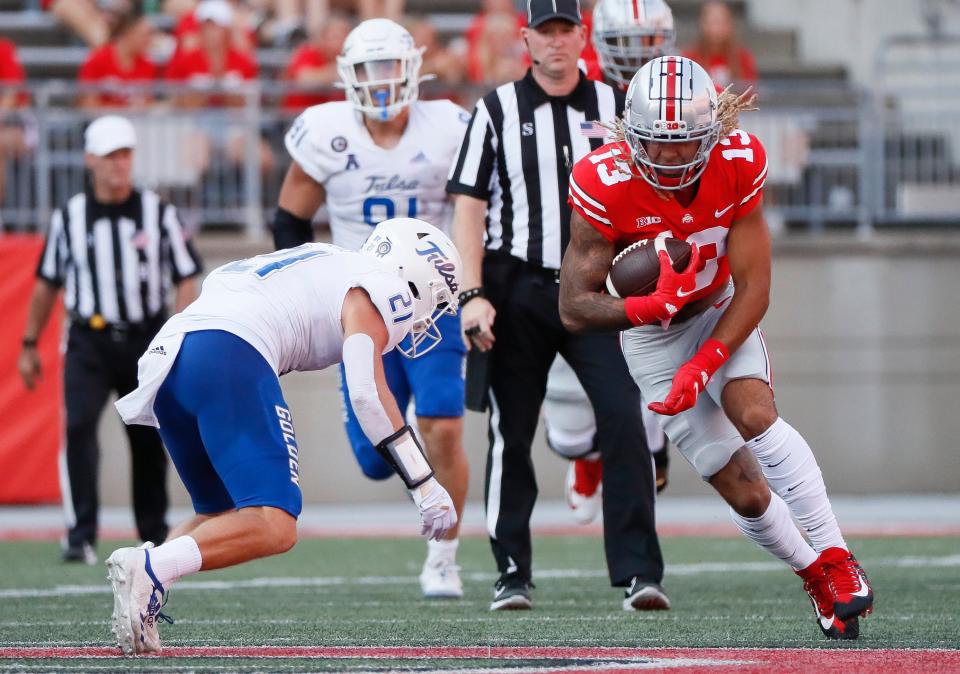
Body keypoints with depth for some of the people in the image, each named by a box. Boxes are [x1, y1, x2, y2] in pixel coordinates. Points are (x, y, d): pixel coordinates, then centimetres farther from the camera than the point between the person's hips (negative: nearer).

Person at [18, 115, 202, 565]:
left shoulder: (158, 214, 1)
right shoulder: (69, 217, 3)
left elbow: (185, 282, 2)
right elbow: (47, 284, 12)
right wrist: (29, 345, 14)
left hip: (145, 341, 0)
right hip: (89, 340, 0)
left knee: (149, 441, 9)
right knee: (79, 428, -18)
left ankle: (154, 534, 24)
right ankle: (81, 536, -19)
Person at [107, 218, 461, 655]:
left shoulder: (324, 265, 35)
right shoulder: (371, 293, 9)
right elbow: (368, 393, -5)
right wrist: (425, 487, -1)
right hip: (228, 357, -9)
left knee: (224, 516, 22)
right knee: (273, 528, -12)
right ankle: (148, 568, -31)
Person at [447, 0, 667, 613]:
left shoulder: (614, 108, 9)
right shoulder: (497, 111, 4)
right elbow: (469, 210, 2)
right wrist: (473, 296, -8)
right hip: (517, 290, 0)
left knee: (623, 420, -14)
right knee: (511, 435, 3)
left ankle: (639, 573, -15)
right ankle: (513, 573, 15)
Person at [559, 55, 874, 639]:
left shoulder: (740, 165, -22)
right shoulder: (605, 185, -27)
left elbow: (753, 290, -17)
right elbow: (575, 308, -23)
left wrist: (702, 367, -28)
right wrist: (653, 306, -39)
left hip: (721, 313, 1)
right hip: (652, 334, -1)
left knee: (754, 414, -29)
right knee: (744, 491, -6)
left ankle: (835, 556, -21)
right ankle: (816, 576, 18)